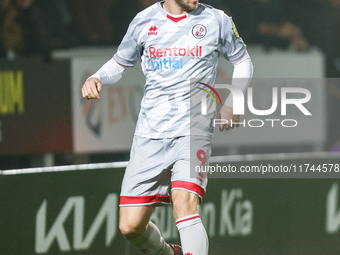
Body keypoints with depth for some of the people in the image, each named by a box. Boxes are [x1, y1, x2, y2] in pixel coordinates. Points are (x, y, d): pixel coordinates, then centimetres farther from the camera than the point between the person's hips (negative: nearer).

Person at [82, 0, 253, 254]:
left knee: (185, 206, -28)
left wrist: (232, 102, 3)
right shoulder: (144, 21, 7)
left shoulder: (216, 21, 3)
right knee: (131, 226, 0)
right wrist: (96, 78, 1)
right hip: (150, 135, 3)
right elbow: (120, 63, 22)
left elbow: (242, 60, 18)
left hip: (193, 129, -2)